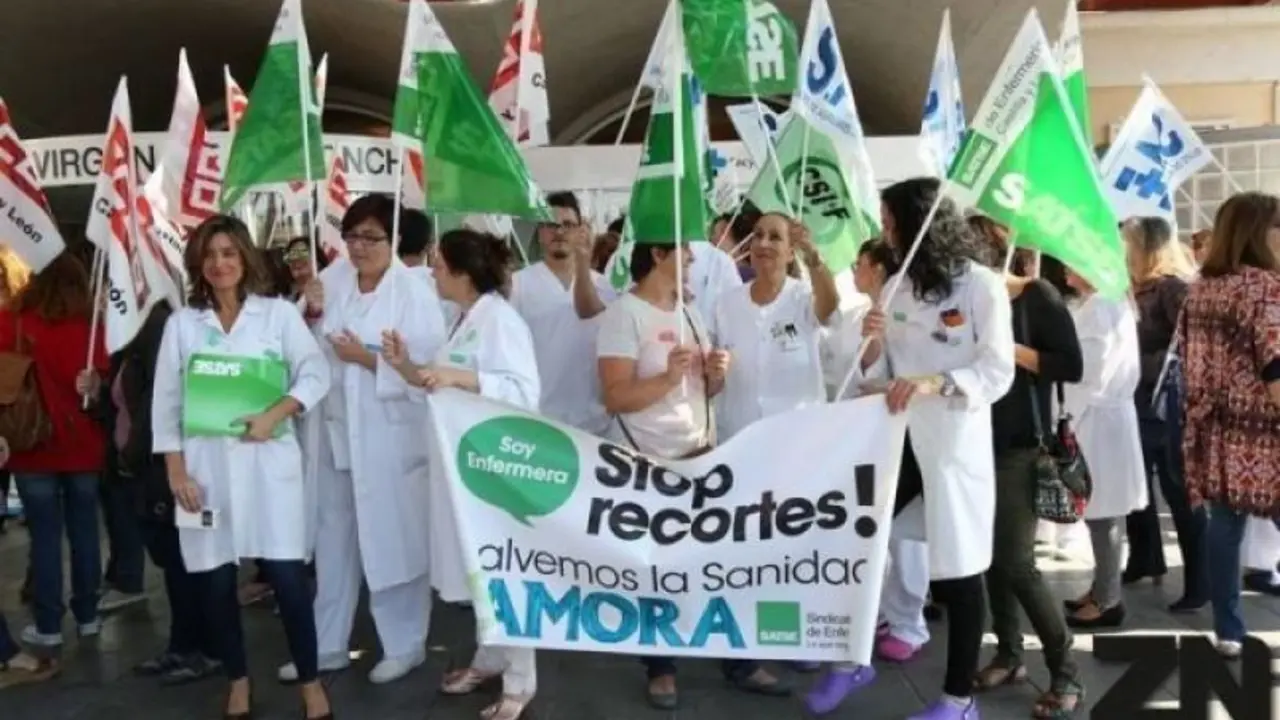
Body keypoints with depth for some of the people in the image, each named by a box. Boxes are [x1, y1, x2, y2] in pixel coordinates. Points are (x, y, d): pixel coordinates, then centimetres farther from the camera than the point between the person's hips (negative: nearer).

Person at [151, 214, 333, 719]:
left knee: (287, 575, -3)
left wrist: (276, 413, -17)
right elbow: (166, 401, 6)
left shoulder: (279, 313, 4)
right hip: (205, 464, 2)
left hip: (267, 460, -2)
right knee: (215, 581, 8)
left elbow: (315, 373, -2)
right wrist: (175, 471, -1)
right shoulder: (181, 323, 7)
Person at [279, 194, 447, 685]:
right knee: (333, 540, 15)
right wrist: (312, 315, -8)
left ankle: (405, 645, 23)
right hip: (335, 431, 6)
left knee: (394, 539, 6)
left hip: (390, 437, -5)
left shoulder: (415, 293, -11)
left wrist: (369, 359, -20)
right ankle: (327, 646, 30)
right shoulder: (332, 280, 4)